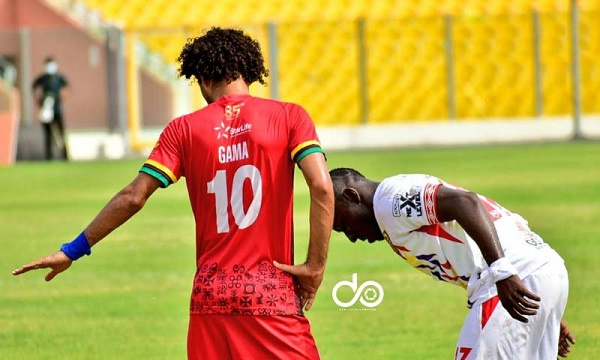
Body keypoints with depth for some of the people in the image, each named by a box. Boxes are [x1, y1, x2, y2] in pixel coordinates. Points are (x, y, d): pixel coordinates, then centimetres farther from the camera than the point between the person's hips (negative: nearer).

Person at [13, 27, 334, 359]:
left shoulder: (185, 129, 6)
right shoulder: (288, 116, 1)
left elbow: (133, 197, 2)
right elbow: (322, 187, -12)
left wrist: (72, 251, 9)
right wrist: (315, 267, -6)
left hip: (211, 293, 3)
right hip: (273, 293, -3)